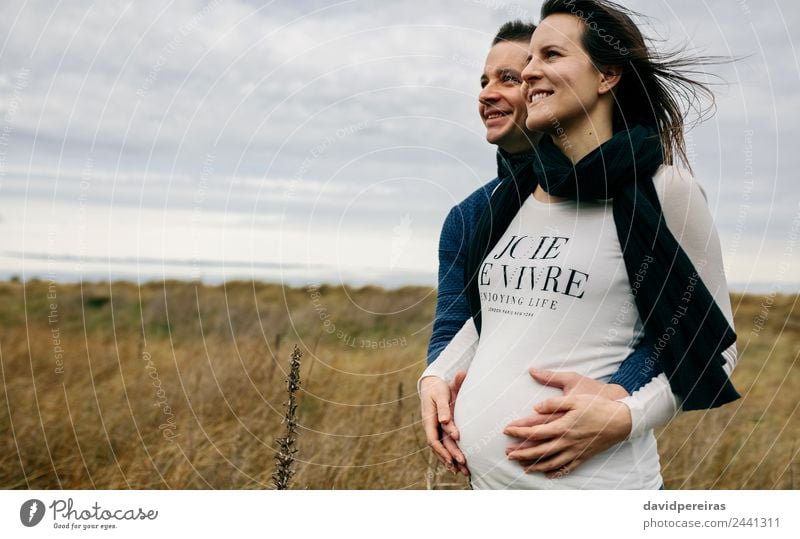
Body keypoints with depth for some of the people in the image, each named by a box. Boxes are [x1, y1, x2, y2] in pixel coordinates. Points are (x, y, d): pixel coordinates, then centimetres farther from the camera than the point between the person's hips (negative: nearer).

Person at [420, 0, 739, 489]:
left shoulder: (664, 191, -7)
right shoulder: (512, 199, 8)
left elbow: (712, 348, -2)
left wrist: (626, 418, -16)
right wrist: (436, 376, 4)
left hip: (591, 480, -5)